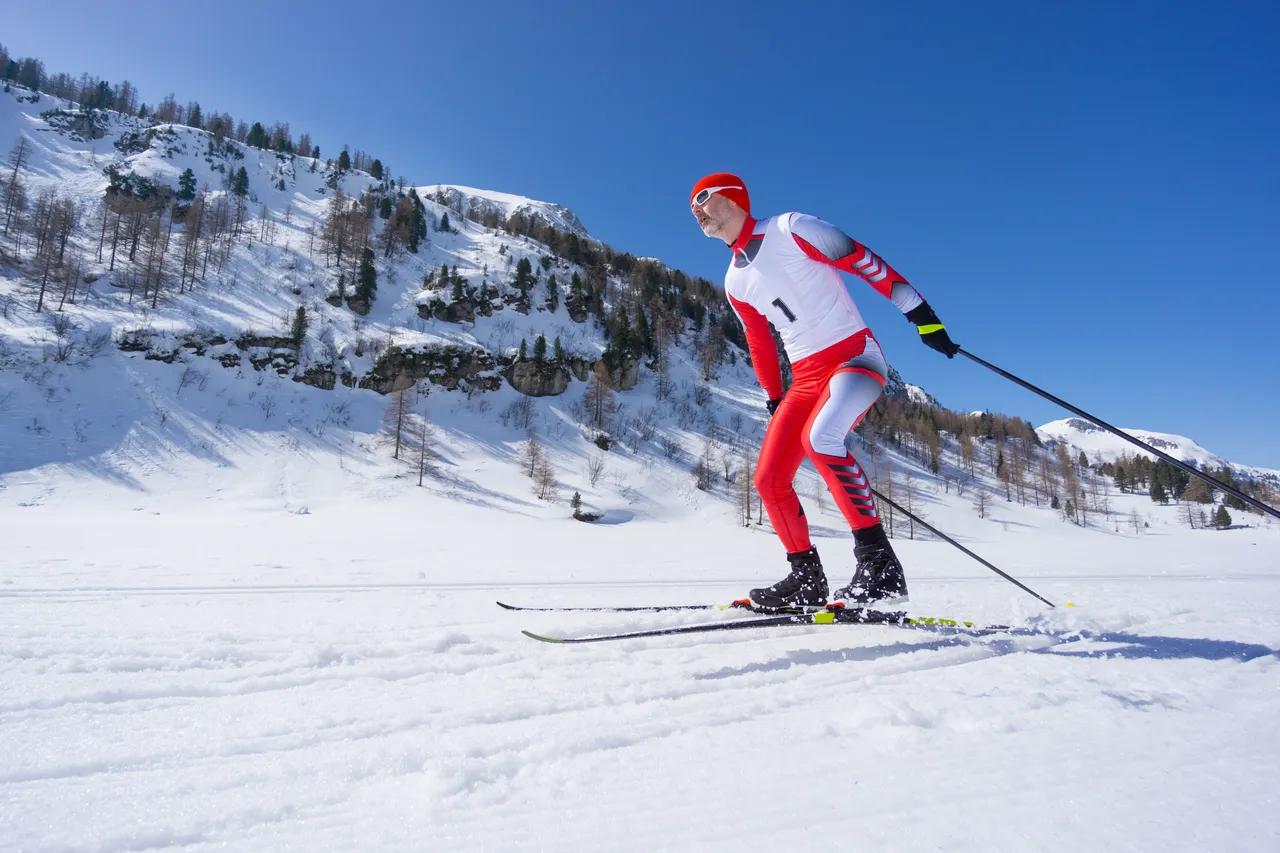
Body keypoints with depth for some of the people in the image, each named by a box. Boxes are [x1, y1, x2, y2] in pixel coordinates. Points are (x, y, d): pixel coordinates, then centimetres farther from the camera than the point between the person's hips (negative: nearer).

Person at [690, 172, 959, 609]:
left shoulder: (790, 228, -8)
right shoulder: (735, 282, 13)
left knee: (819, 438, -34)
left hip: (855, 355, -7)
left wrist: (919, 312, -14)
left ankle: (880, 563, -24)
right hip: (805, 377, 7)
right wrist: (775, 402, 24)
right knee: (769, 480, -1)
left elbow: (863, 260, -9)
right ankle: (806, 577, 14)